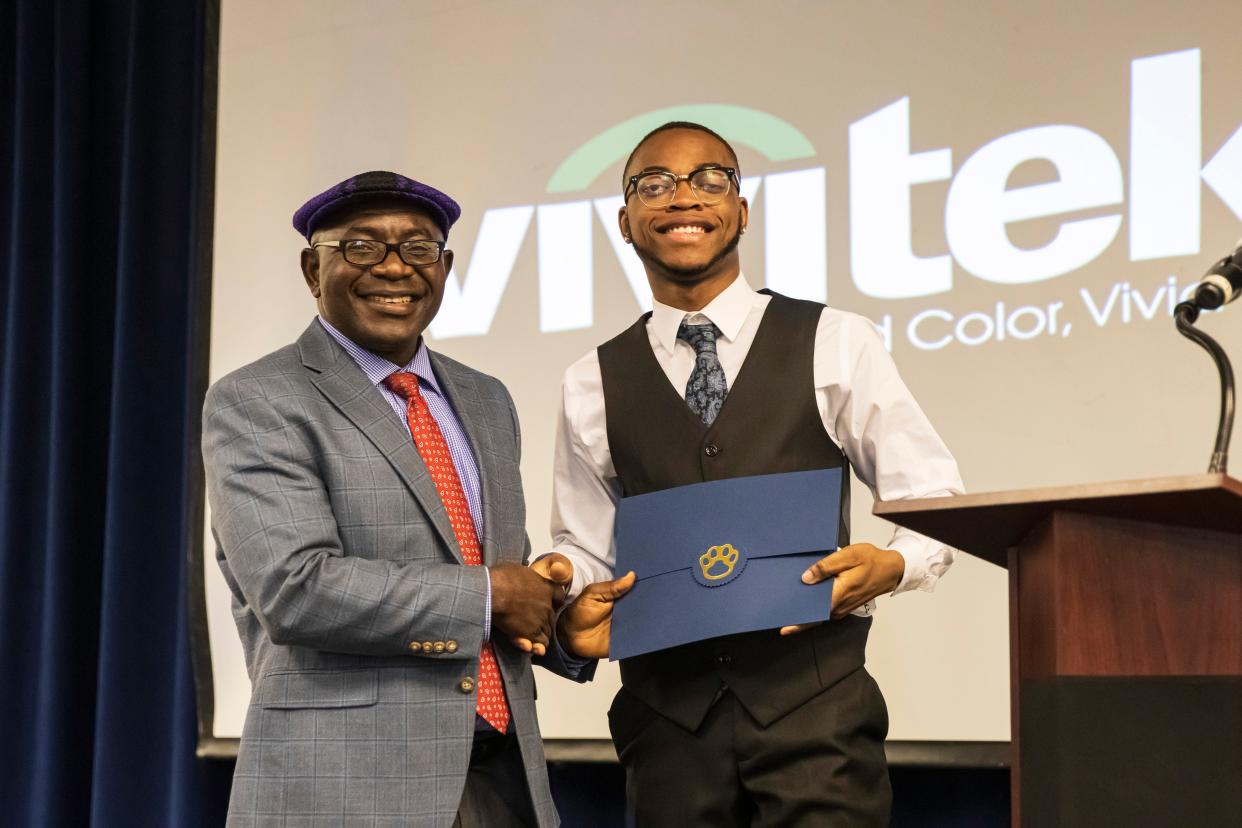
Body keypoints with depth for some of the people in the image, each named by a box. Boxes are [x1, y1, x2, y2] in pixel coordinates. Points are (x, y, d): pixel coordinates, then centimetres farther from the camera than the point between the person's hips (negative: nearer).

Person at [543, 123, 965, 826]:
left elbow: (935, 501, 6)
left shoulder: (835, 344, 5)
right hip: (668, 711, 2)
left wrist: (889, 565, -14)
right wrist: (570, 608, -8)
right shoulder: (594, 385, 11)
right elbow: (584, 544, 14)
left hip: (814, 697, -2)